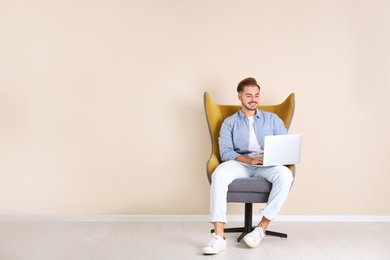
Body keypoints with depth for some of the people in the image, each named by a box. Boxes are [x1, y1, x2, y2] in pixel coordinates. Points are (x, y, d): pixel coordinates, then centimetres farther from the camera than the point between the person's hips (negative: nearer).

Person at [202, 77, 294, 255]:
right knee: (219, 174, -35)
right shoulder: (229, 122, 13)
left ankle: (262, 227, -24)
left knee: (285, 175, -34)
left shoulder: (272, 119, 17)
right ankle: (219, 237, -37)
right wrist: (250, 160, -19)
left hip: (267, 166, 1)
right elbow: (225, 152, -2)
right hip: (239, 164, -1)